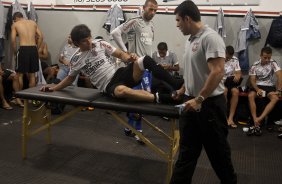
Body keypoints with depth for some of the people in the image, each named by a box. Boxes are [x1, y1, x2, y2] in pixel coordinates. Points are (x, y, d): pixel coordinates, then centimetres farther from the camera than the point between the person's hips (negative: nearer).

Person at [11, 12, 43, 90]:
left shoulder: (15, 24, 8)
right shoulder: (33, 23, 17)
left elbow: (13, 40, -2)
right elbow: (40, 36, 9)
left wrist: (15, 52, 7)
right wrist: (36, 48, 14)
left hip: (23, 49, -3)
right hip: (33, 49, 4)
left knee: (20, 74, 7)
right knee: (32, 74, 12)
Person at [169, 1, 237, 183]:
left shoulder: (210, 37, -17)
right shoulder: (191, 39, 12)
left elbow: (218, 72, -25)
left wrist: (199, 99, -25)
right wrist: (183, 90, 24)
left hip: (210, 103, -8)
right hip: (191, 102, 9)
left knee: (217, 149, 9)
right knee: (187, 149, 13)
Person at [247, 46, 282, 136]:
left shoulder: (273, 63, -5)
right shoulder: (255, 65, -3)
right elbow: (252, 80, -4)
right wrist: (257, 89, -22)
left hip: (269, 86, 0)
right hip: (257, 86, 0)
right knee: (250, 96, -32)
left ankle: (259, 119, -38)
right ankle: (256, 122, -35)